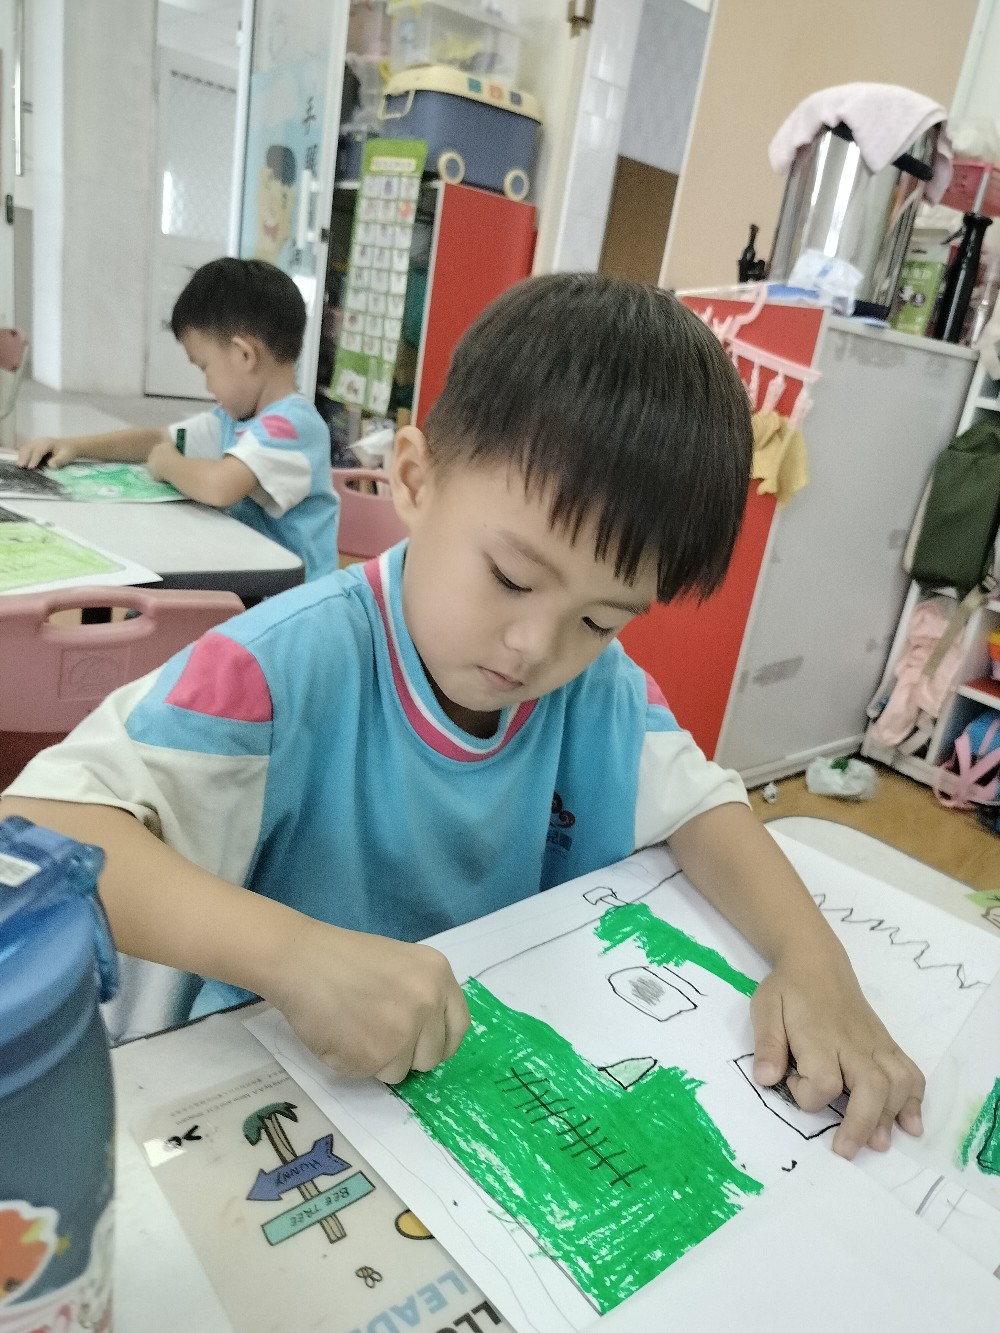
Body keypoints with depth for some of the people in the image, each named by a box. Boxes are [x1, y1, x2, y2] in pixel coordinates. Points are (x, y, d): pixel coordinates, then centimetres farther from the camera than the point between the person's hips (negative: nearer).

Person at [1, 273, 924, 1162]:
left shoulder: (597, 680, -7)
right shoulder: (288, 665, -24)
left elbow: (699, 804, 0)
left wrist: (812, 955, -17)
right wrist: (293, 952, -41)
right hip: (286, 1081, -3)